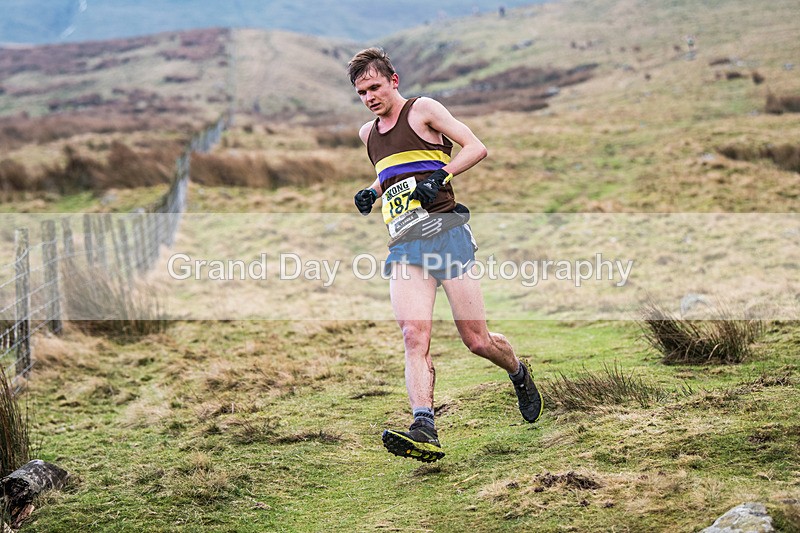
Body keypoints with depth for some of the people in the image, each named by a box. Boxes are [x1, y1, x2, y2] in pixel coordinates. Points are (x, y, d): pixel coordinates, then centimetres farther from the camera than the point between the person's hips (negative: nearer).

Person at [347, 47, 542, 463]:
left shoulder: (422, 110, 2)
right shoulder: (367, 133, 21)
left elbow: (476, 148, -2)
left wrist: (441, 175, -16)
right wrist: (371, 192, 17)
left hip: (444, 231, -5)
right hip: (403, 246, 5)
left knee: (477, 340, -2)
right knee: (414, 336, -17)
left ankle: (520, 375, 30)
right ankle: (424, 430, -28)